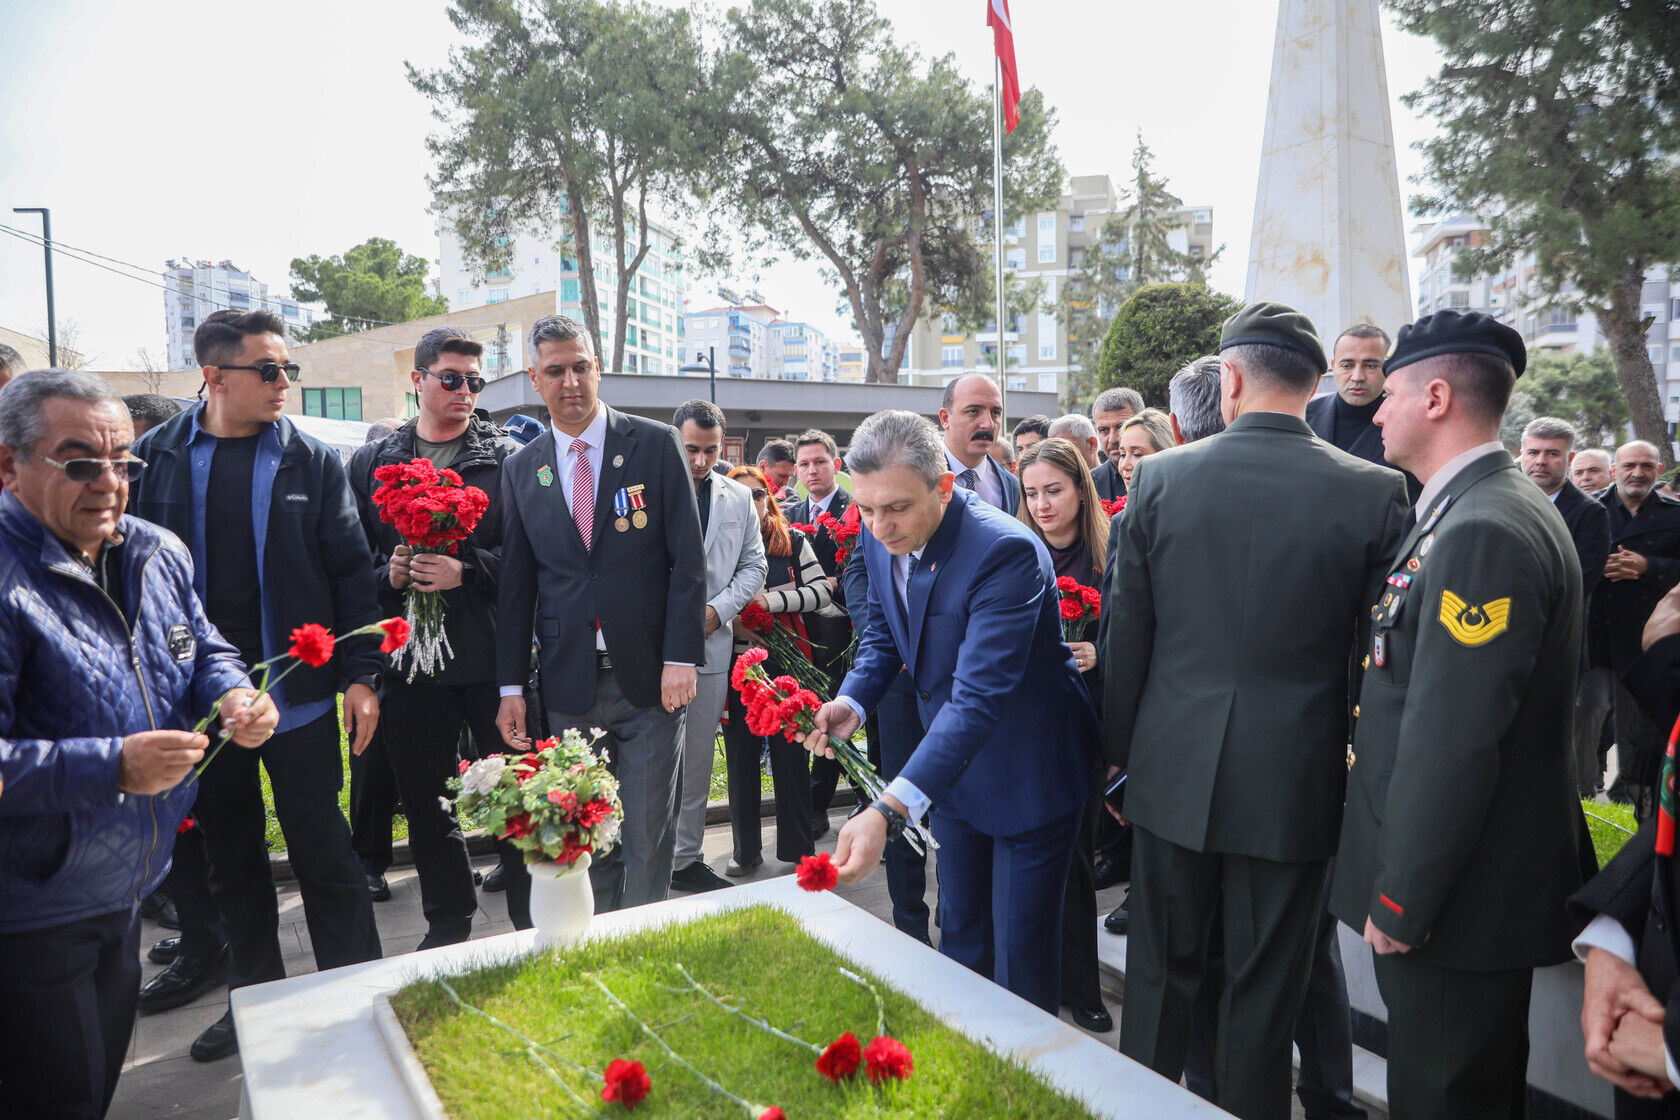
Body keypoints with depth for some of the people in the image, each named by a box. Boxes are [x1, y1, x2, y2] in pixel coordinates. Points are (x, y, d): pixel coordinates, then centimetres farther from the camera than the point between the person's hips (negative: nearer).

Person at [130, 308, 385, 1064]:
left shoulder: (313, 462, -1)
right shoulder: (156, 458, 1)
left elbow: (351, 571, -2)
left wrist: (361, 674, -7)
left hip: (298, 691, -2)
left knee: (323, 851, 3)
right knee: (231, 855, 16)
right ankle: (255, 996, 33)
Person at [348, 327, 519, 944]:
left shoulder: (506, 457, 0)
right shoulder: (370, 463, 9)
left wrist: (466, 570, -18)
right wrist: (388, 574, -11)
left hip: (493, 658, -3)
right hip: (409, 660, 3)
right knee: (425, 802, 15)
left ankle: (533, 923, 23)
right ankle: (447, 925, 34)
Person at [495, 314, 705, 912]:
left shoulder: (656, 444, -1)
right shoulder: (521, 468, 9)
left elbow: (688, 560, -4)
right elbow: (515, 585, 9)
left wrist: (681, 658, -11)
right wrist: (511, 688, 5)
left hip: (649, 680, -2)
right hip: (569, 686, 3)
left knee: (648, 840, 4)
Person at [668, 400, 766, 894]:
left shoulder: (739, 498, 11)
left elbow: (754, 566, 12)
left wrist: (717, 610, -3)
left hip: (713, 644, 4)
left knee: (698, 761, 11)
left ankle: (687, 860, 23)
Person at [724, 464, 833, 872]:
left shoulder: (794, 541, 5)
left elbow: (822, 591, -4)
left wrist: (771, 600, -15)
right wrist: (733, 623, -14)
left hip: (786, 660, 0)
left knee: (791, 752, 4)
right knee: (742, 754, 7)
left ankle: (800, 845, 17)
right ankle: (746, 848, 22)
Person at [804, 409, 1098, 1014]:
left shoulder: (1007, 551, -32)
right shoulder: (881, 536, -9)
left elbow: (979, 696, -39)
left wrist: (889, 810, -49)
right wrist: (851, 700, -13)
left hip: (1028, 775, -6)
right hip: (953, 761, 7)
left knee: (1021, 953, 5)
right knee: (960, 934, 21)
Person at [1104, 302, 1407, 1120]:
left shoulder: (1160, 477, -7)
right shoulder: (1375, 492, -8)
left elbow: (1126, 633, -2)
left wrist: (1119, 751, 10)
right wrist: (1358, 769, 10)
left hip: (1174, 770, 1)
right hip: (1296, 777, 0)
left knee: (1161, 970, 17)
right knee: (1265, 989, 15)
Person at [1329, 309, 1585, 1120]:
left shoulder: (1484, 531, -24)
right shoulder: (1477, 512, 9)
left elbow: (1451, 742, -27)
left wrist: (1401, 898, -19)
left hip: (1461, 895, -10)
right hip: (1487, 880, 10)